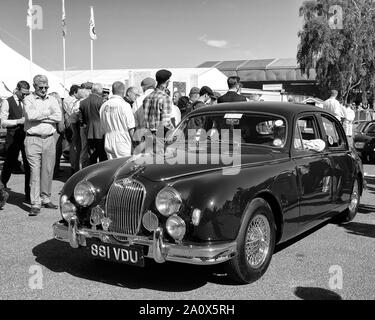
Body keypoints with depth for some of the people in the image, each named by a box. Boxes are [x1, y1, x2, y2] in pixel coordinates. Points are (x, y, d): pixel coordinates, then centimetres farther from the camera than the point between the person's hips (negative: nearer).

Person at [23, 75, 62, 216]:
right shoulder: (28, 99, 3)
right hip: (33, 139, -3)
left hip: (49, 139, 4)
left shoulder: (52, 100, 12)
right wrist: (48, 112, -5)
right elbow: (30, 115, -17)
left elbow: (58, 117, -4)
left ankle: (46, 199, 20)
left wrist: (39, 116, -9)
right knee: (35, 171, -7)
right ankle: (35, 204, -6)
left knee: (48, 171, 7)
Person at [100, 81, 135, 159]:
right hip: (122, 143, -6)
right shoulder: (124, 105, -10)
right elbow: (131, 128, -10)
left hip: (108, 143, 6)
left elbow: (103, 127, 13)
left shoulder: (104, 106, 8)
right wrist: (133, 141, 1)